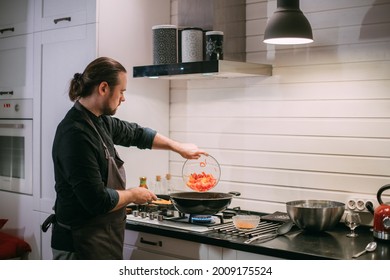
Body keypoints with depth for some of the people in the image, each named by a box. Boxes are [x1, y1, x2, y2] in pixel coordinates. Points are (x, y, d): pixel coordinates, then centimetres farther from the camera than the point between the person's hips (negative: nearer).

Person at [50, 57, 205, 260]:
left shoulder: (99, 122, 6)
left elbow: (135, 133, 24)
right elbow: (98, 200, -26)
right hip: (83, 245, -9)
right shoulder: (77, 134, -24)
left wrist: (178, 147, 28)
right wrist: (133, 195, -8)